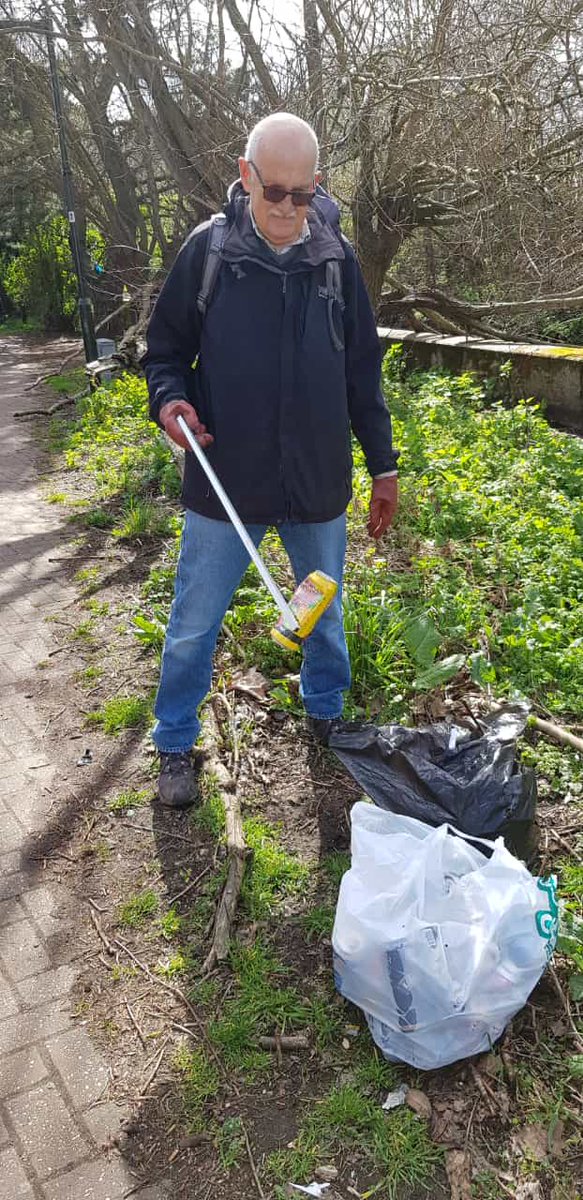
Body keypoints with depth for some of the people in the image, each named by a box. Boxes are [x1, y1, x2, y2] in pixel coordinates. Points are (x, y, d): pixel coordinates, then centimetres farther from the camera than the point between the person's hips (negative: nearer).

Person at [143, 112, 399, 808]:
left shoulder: (336, 257, 0)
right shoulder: (208, 249, -6)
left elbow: (362, 371, 7)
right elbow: (164, 347, 4)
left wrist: (383, 466, 7)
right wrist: (169, 398, -19)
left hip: (320, 486, 2)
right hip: (224, 485, -2)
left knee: (325, 617, 19)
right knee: (193, 628, 8)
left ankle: (326, 714, 45)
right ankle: (175, 745, 30)